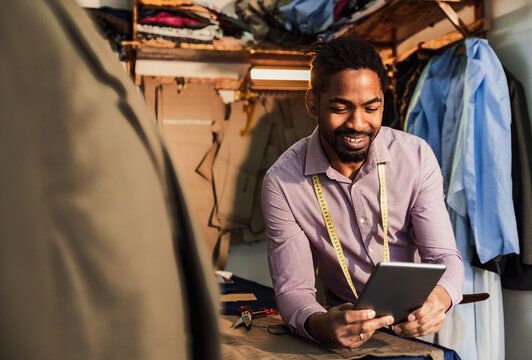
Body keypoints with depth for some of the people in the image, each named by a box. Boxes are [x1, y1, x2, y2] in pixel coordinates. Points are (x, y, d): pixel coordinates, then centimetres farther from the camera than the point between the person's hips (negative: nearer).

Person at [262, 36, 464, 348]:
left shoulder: (417, 156, -9)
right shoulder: (282, 182, -14)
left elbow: (444, 256, -8)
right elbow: (292, 288, -14)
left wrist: (439, 298, -31)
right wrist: (320, 324, -36)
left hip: (418, 321, 1)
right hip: (345, 319, 0)